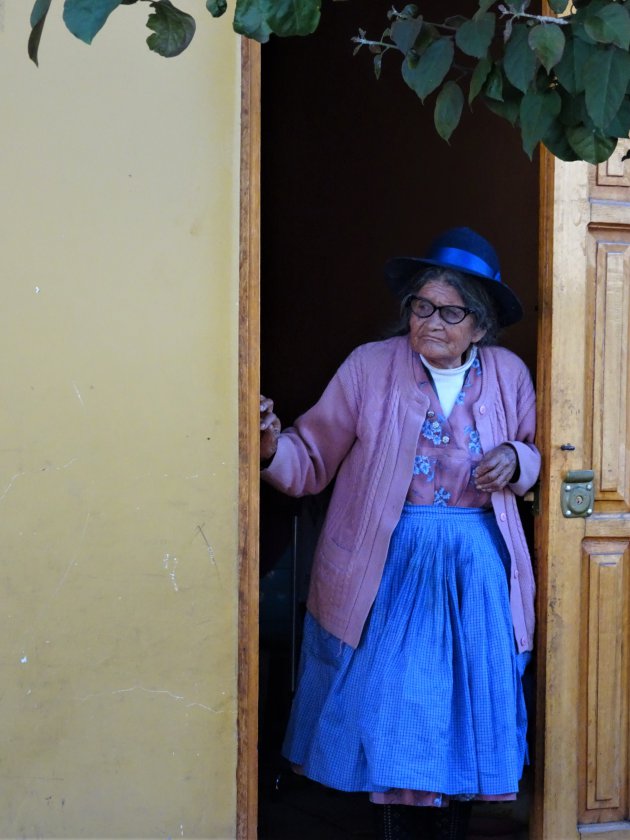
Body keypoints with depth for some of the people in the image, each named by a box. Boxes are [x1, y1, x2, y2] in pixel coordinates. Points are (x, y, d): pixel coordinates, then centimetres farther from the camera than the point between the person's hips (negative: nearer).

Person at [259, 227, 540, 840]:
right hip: (389, 571, -2)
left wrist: (516, 461, -6)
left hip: (477, 576, 2)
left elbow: (540, 458, 17)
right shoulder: (369, 367, -3)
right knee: (391, 717, -1)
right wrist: (273, 448, -24)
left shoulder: (509, 375, 4)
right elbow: (313, 460, -3)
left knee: (466, 717, 7)